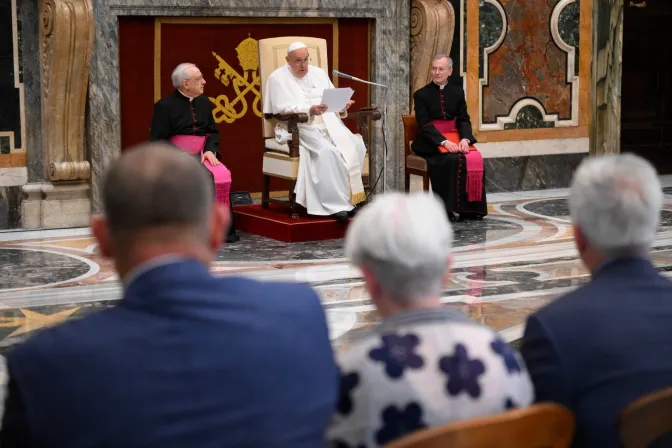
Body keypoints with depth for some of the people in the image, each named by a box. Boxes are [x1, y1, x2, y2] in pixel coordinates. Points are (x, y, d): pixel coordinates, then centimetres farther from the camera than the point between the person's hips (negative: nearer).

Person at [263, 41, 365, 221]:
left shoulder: (319, 73, 20)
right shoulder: (278, 78, 3)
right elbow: (282, 109, -10)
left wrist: (342, 105, -7)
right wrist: (309, 110, -24)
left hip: (329, 124, 5)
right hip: (299, 127, -5)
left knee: (355, 145, -23)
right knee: (326, 150, -35)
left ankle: (351, 196, -15)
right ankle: (335, 203, -30)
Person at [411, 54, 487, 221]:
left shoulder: (457, 93, 13)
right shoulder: (421, 95, 1)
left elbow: (464, 120, 7)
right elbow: (424, 125, -8)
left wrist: (465, 139, -15)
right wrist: (444, 142, -22)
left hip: (454, 137, 4)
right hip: (431, 141, -4)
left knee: (475, 158, -24)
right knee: (451, 159, -33)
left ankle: (470, 208, -15)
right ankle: (447, 209, -25)